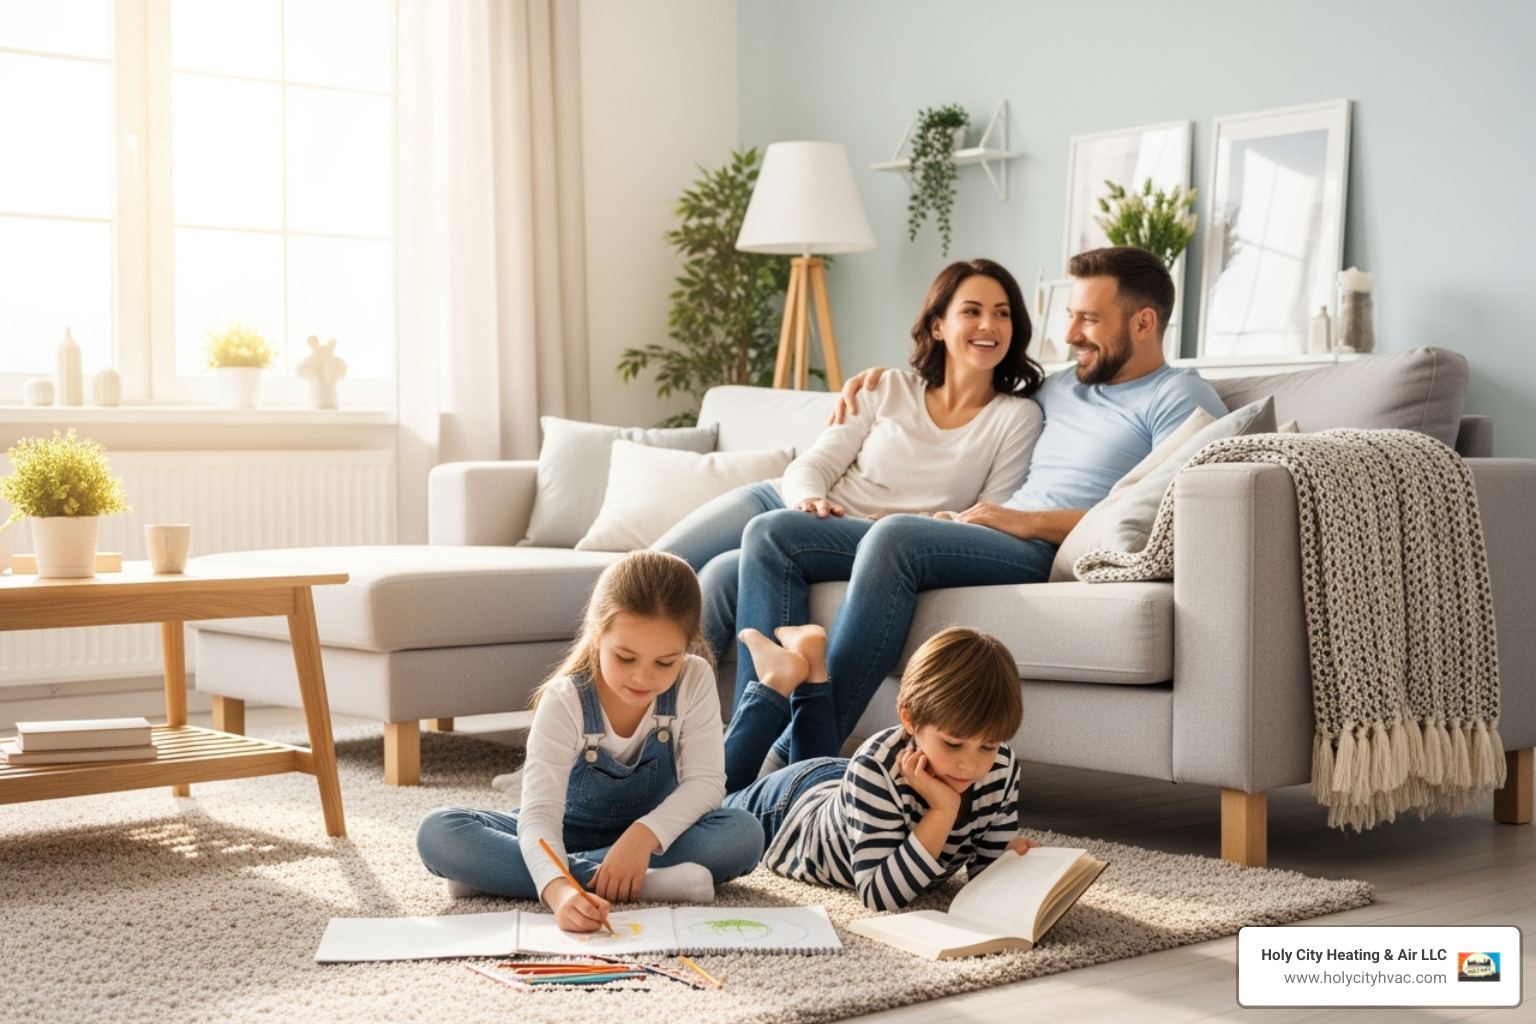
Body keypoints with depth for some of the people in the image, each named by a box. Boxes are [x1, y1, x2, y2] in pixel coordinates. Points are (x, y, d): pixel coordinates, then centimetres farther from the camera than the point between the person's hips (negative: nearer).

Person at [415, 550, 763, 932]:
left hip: (653, 838, 2)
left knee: (745, 833, -30)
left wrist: (644, 834, -38)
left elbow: (705, 782, -19)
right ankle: (645, 883, -35)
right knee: (438, 833, -27)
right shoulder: (564, 702, -23)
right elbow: (539, 812, -32)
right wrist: (557, 889, -53)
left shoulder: (695, 682, -16)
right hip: (566, 838, -1)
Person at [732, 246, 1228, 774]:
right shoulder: (1062, 388, 28)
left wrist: (1031, 521, -14)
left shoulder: (1180, 396, 4)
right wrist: (882, 374, 32)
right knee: (774, 537, -4)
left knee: (895, 536, -36)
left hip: (1047, 554, -9)